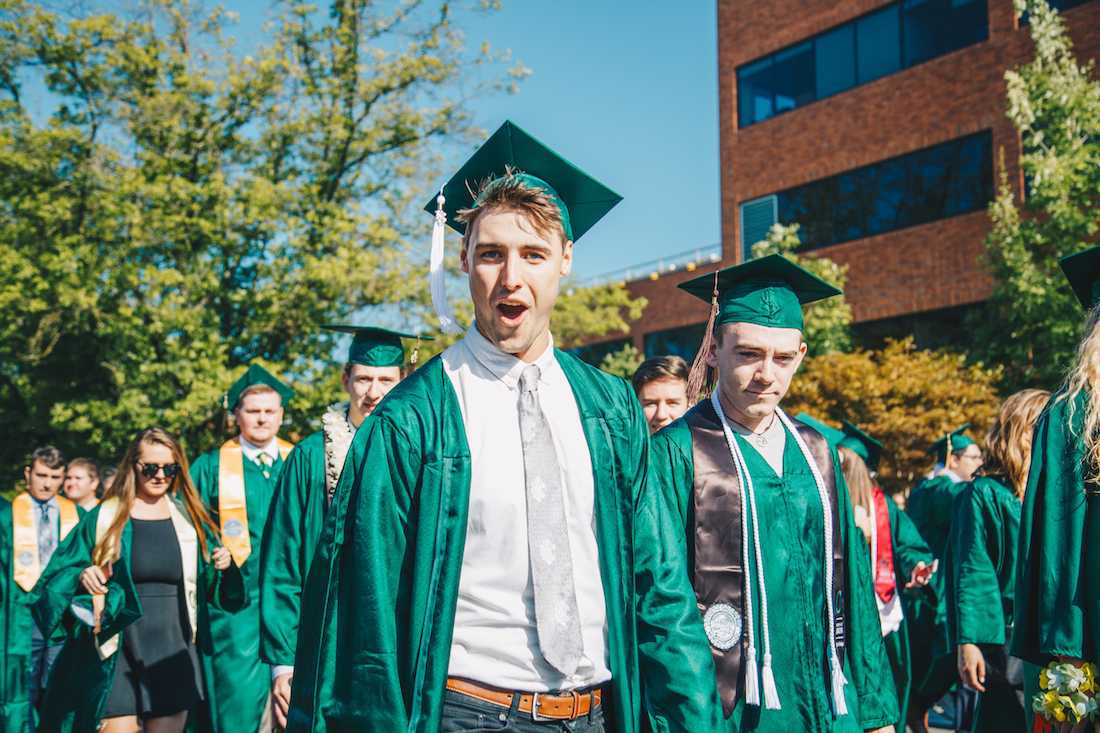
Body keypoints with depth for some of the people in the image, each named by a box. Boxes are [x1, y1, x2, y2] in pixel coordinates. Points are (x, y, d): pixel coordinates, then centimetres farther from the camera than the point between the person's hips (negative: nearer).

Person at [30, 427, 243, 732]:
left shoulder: (189, 518, 8)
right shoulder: (104, 517, 1)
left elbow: (206, 580, 13)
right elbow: (63, 571, 2)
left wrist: (222, 566, -8)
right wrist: (81, 576, -19)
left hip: (172, 650, 2)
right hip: (118, 650, -2)